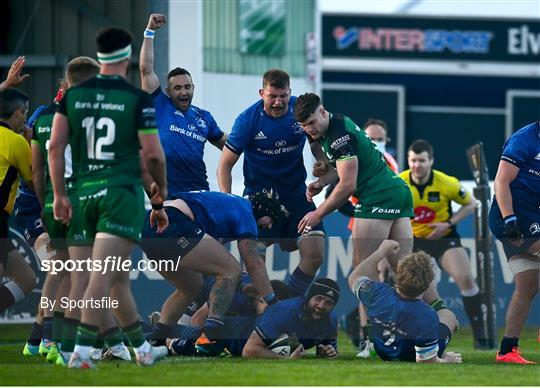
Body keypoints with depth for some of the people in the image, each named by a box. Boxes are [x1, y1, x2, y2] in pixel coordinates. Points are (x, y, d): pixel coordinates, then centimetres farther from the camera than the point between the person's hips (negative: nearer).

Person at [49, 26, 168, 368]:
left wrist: (60, 194, 9)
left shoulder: (73, 95, 7)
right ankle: (82, 350, -22)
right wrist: (162, 185, 12)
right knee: (103, 276, -11)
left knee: (119, 278, 13)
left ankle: (143, 349, 23)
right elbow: (153, 153, -6)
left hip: (85, 192, 5)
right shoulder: (138, 99, -4)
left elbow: (56, 146, 4)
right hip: (122, 191, -5)